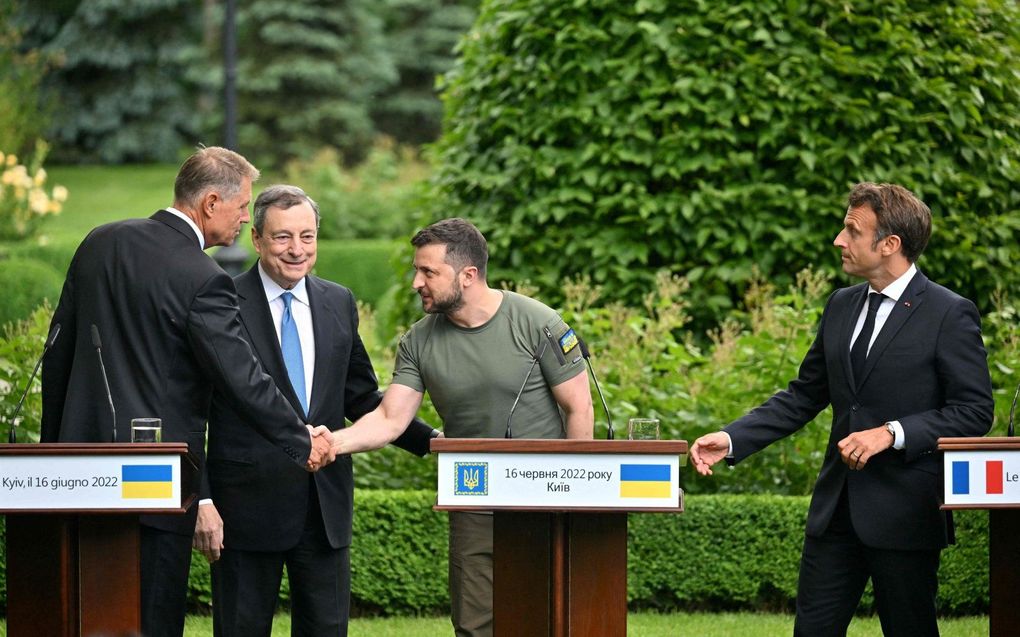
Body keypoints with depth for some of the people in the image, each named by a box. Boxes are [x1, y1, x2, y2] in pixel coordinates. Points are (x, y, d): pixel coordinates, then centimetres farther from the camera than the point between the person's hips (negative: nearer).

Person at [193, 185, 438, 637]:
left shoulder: (339, 305, 10)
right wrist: (200, 501, -13)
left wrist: (430, 441, 5)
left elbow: (361, 397, 18)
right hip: (249, 507, -4)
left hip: (325, 509, 4)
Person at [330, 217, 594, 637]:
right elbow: (390, 420, -5)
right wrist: (334, 442, -24)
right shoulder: (419, 343, 0)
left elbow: (578, 407, -7)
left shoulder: (536, 324, -10)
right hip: (473, 515, 4)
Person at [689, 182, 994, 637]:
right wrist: (732, 440, 4)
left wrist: (892, 433, -20)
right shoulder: (841, 307, 12)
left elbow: (974, 411, -11)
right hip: (837, 509, 6)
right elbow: (804, 396, 16)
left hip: (904, 513, -6)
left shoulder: (950, 315, -9)